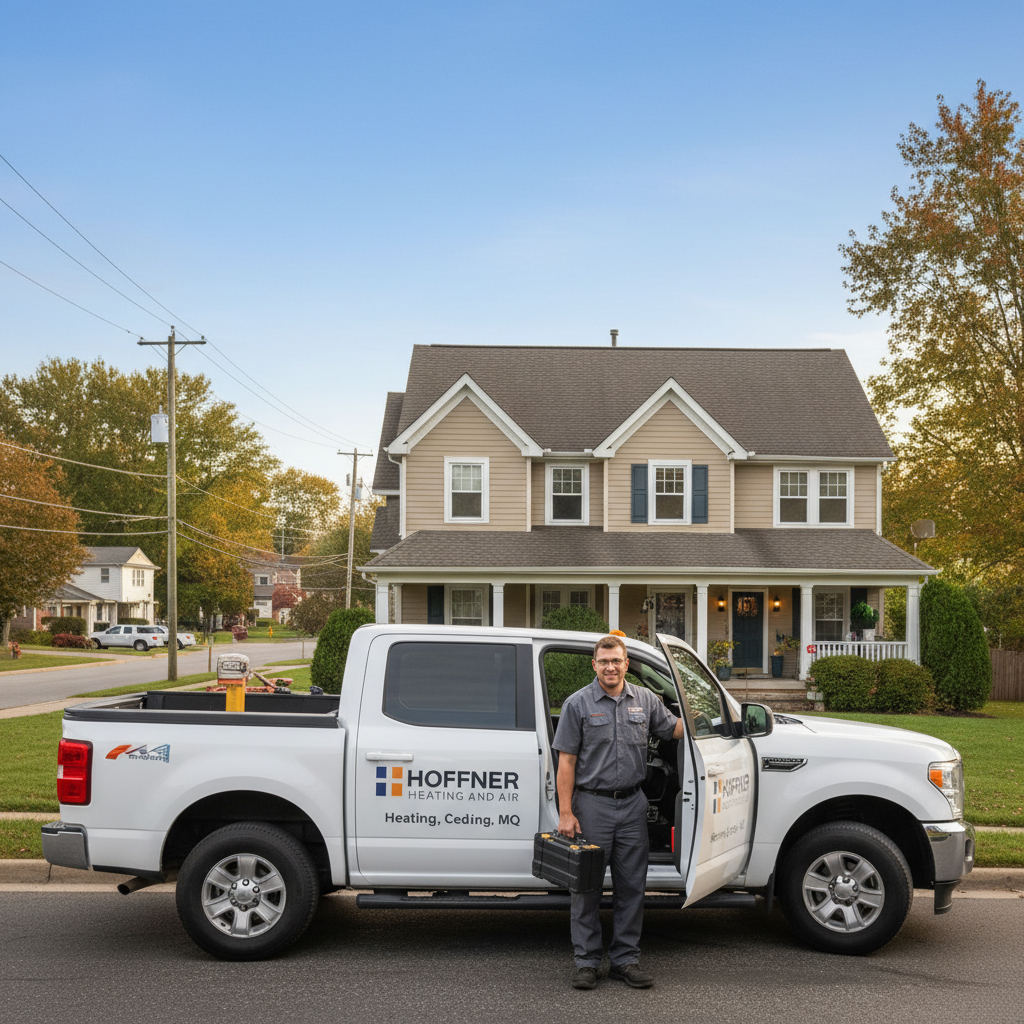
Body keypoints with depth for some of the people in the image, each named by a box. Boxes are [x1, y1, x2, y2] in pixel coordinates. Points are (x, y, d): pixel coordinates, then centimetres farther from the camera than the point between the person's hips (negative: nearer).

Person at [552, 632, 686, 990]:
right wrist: (566, 813, -11)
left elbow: (674, 728, 20)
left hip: (632, 803, 4)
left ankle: (626, 959, 17)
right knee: (587, 885, 2)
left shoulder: (645, 700, 8)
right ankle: (586, 962, 12)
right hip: (592, 803, -3)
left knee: (631, 885, 7)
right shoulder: (578, 704, -3)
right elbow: (567, 762, -5)